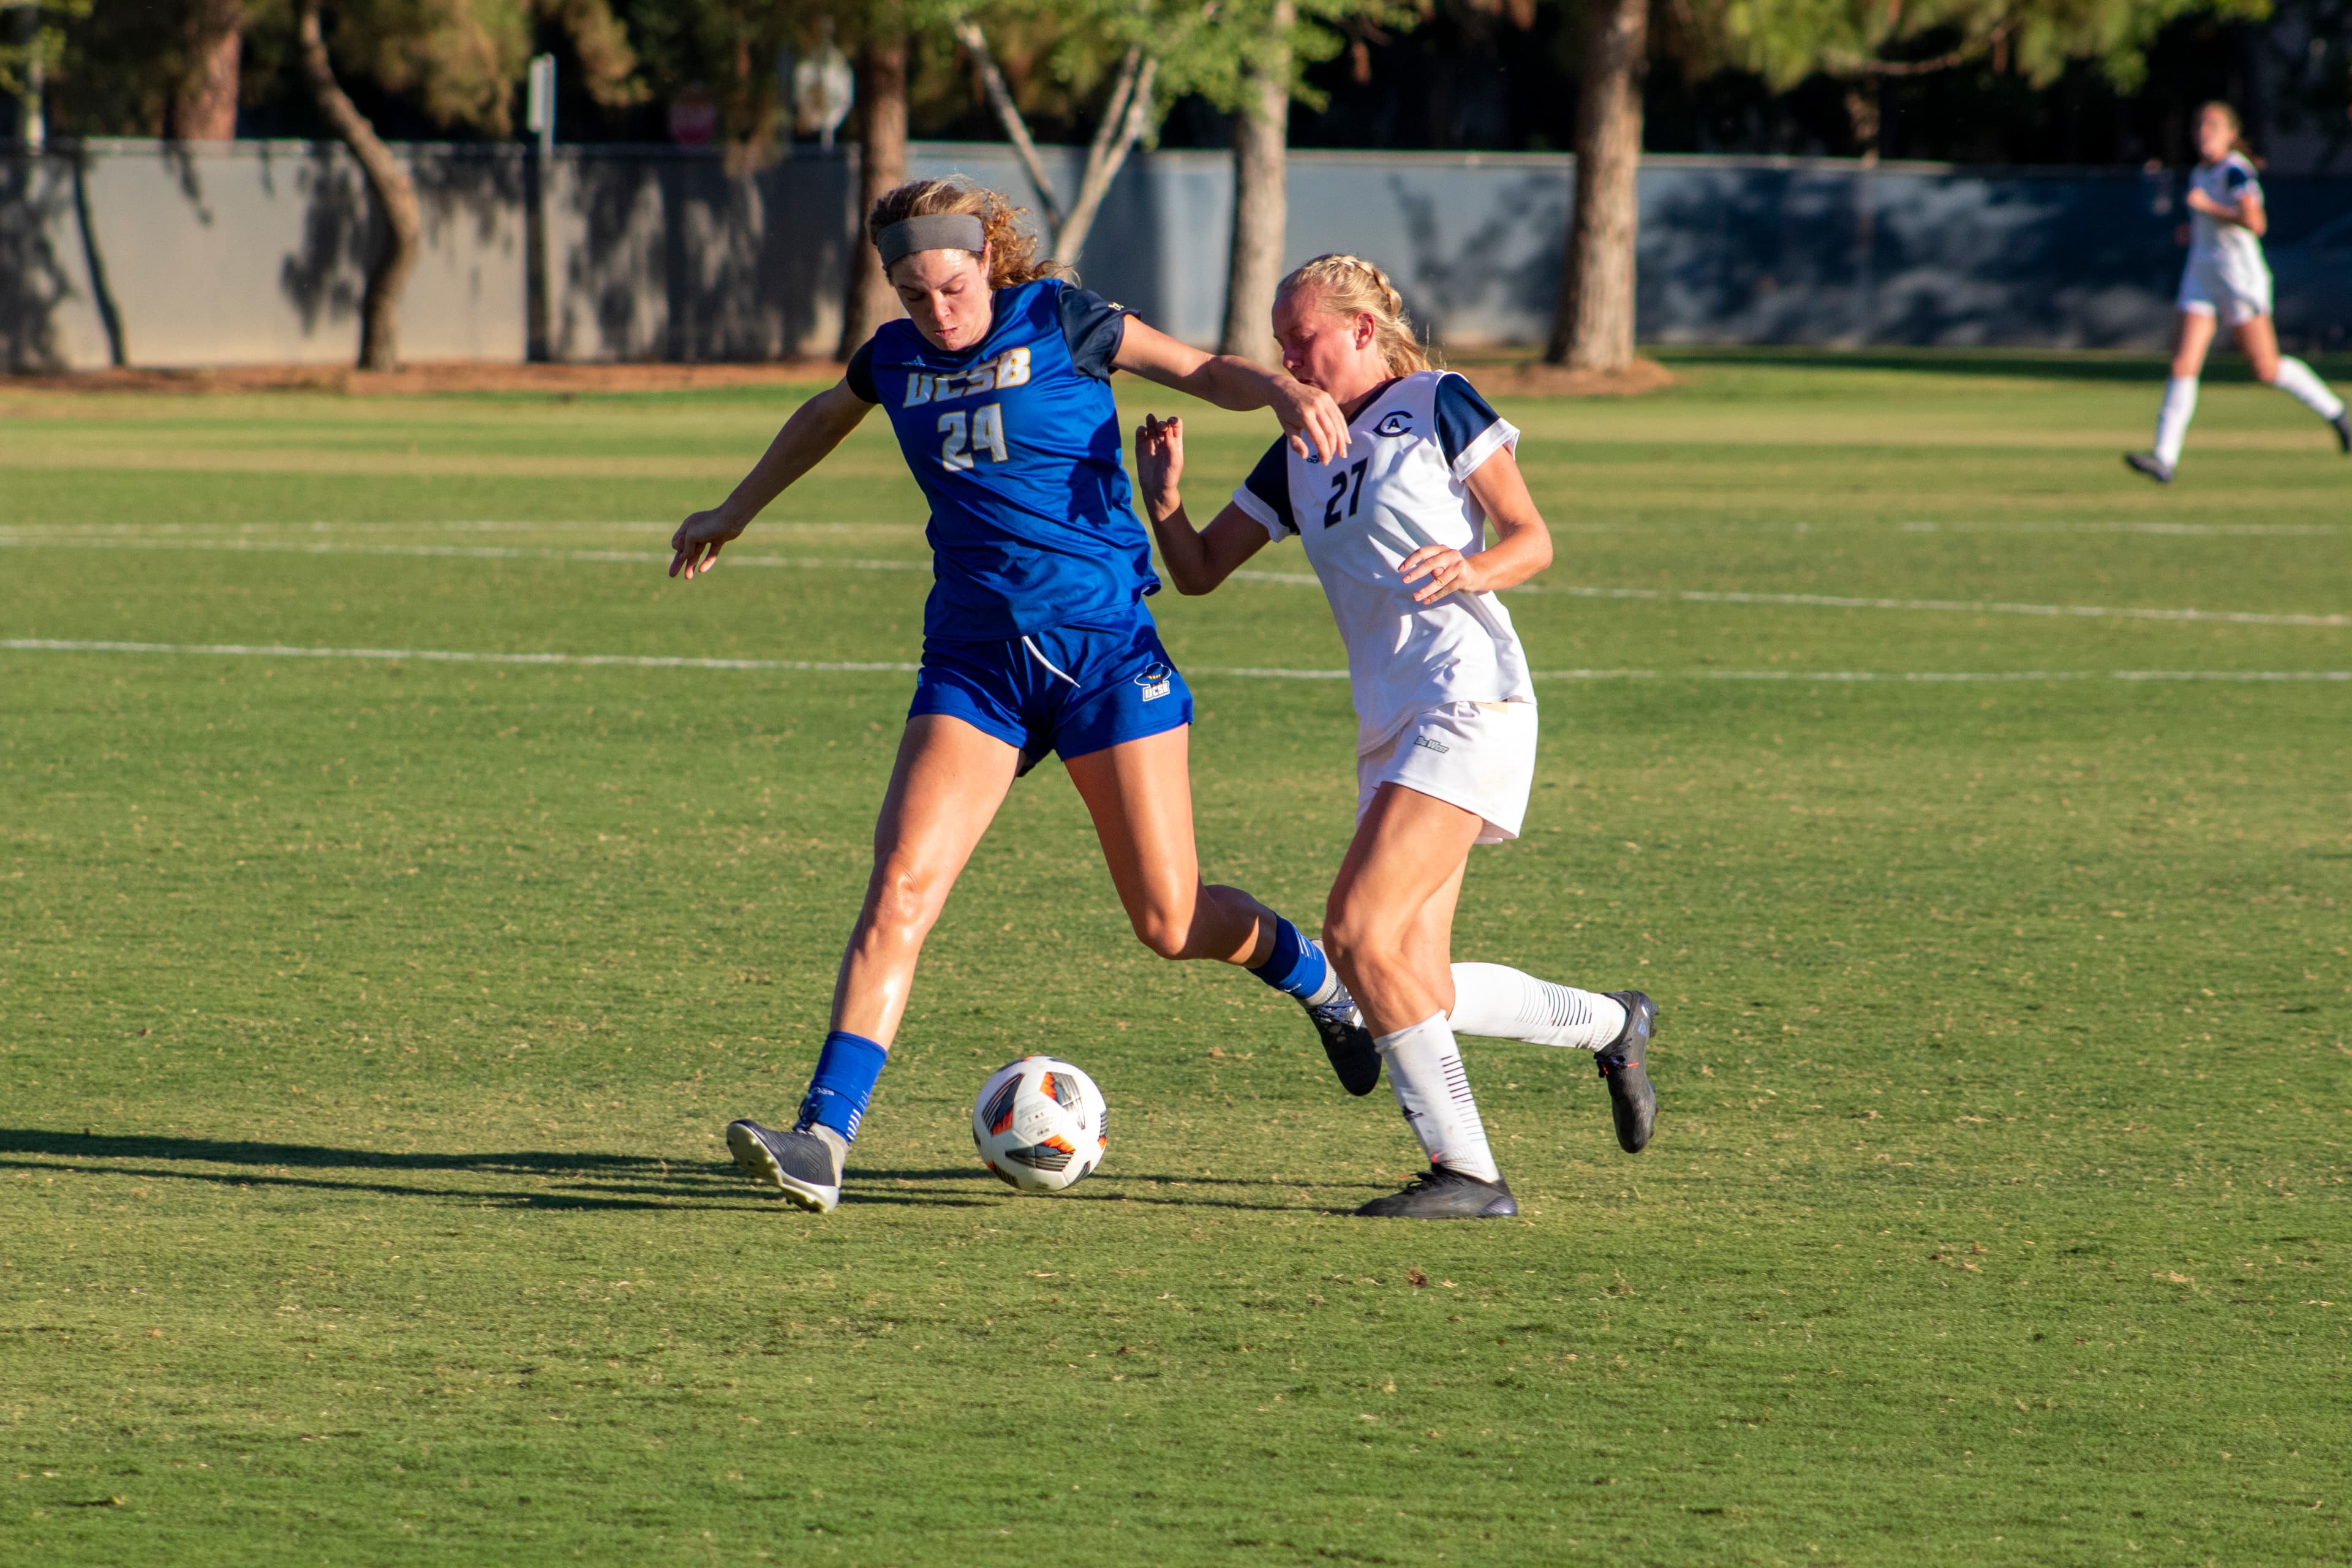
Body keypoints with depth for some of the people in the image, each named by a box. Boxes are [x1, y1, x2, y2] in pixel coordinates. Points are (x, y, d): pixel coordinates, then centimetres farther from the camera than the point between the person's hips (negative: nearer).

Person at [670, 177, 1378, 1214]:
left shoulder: (1057, 321, -2)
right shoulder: (895, 359, 10)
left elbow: (1202, 371, 3)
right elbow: (822, 420, 32)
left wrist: (1285, 390, -19)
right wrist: (734, 515, 44)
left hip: (1105, 647, -3)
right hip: (973, 657, 3)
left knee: (1170, 921, -2)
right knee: (900, 888, -15)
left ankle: (1316, 977, 31)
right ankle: (824, 1139, -19)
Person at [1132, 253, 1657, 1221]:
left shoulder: (1434, 405, 2)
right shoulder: (1297, 458, 20)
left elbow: (1533, 539, 0)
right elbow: (1200, 571, 18)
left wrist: (1474, 570, -21)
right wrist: (1164, 504, -2)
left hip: (1470, 697, -8)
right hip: (1391, 724, 8)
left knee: (1359, 930, -19)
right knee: (1419, 991, 3)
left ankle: (1466, 1171, -14)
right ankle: (1610, 1024, 28)